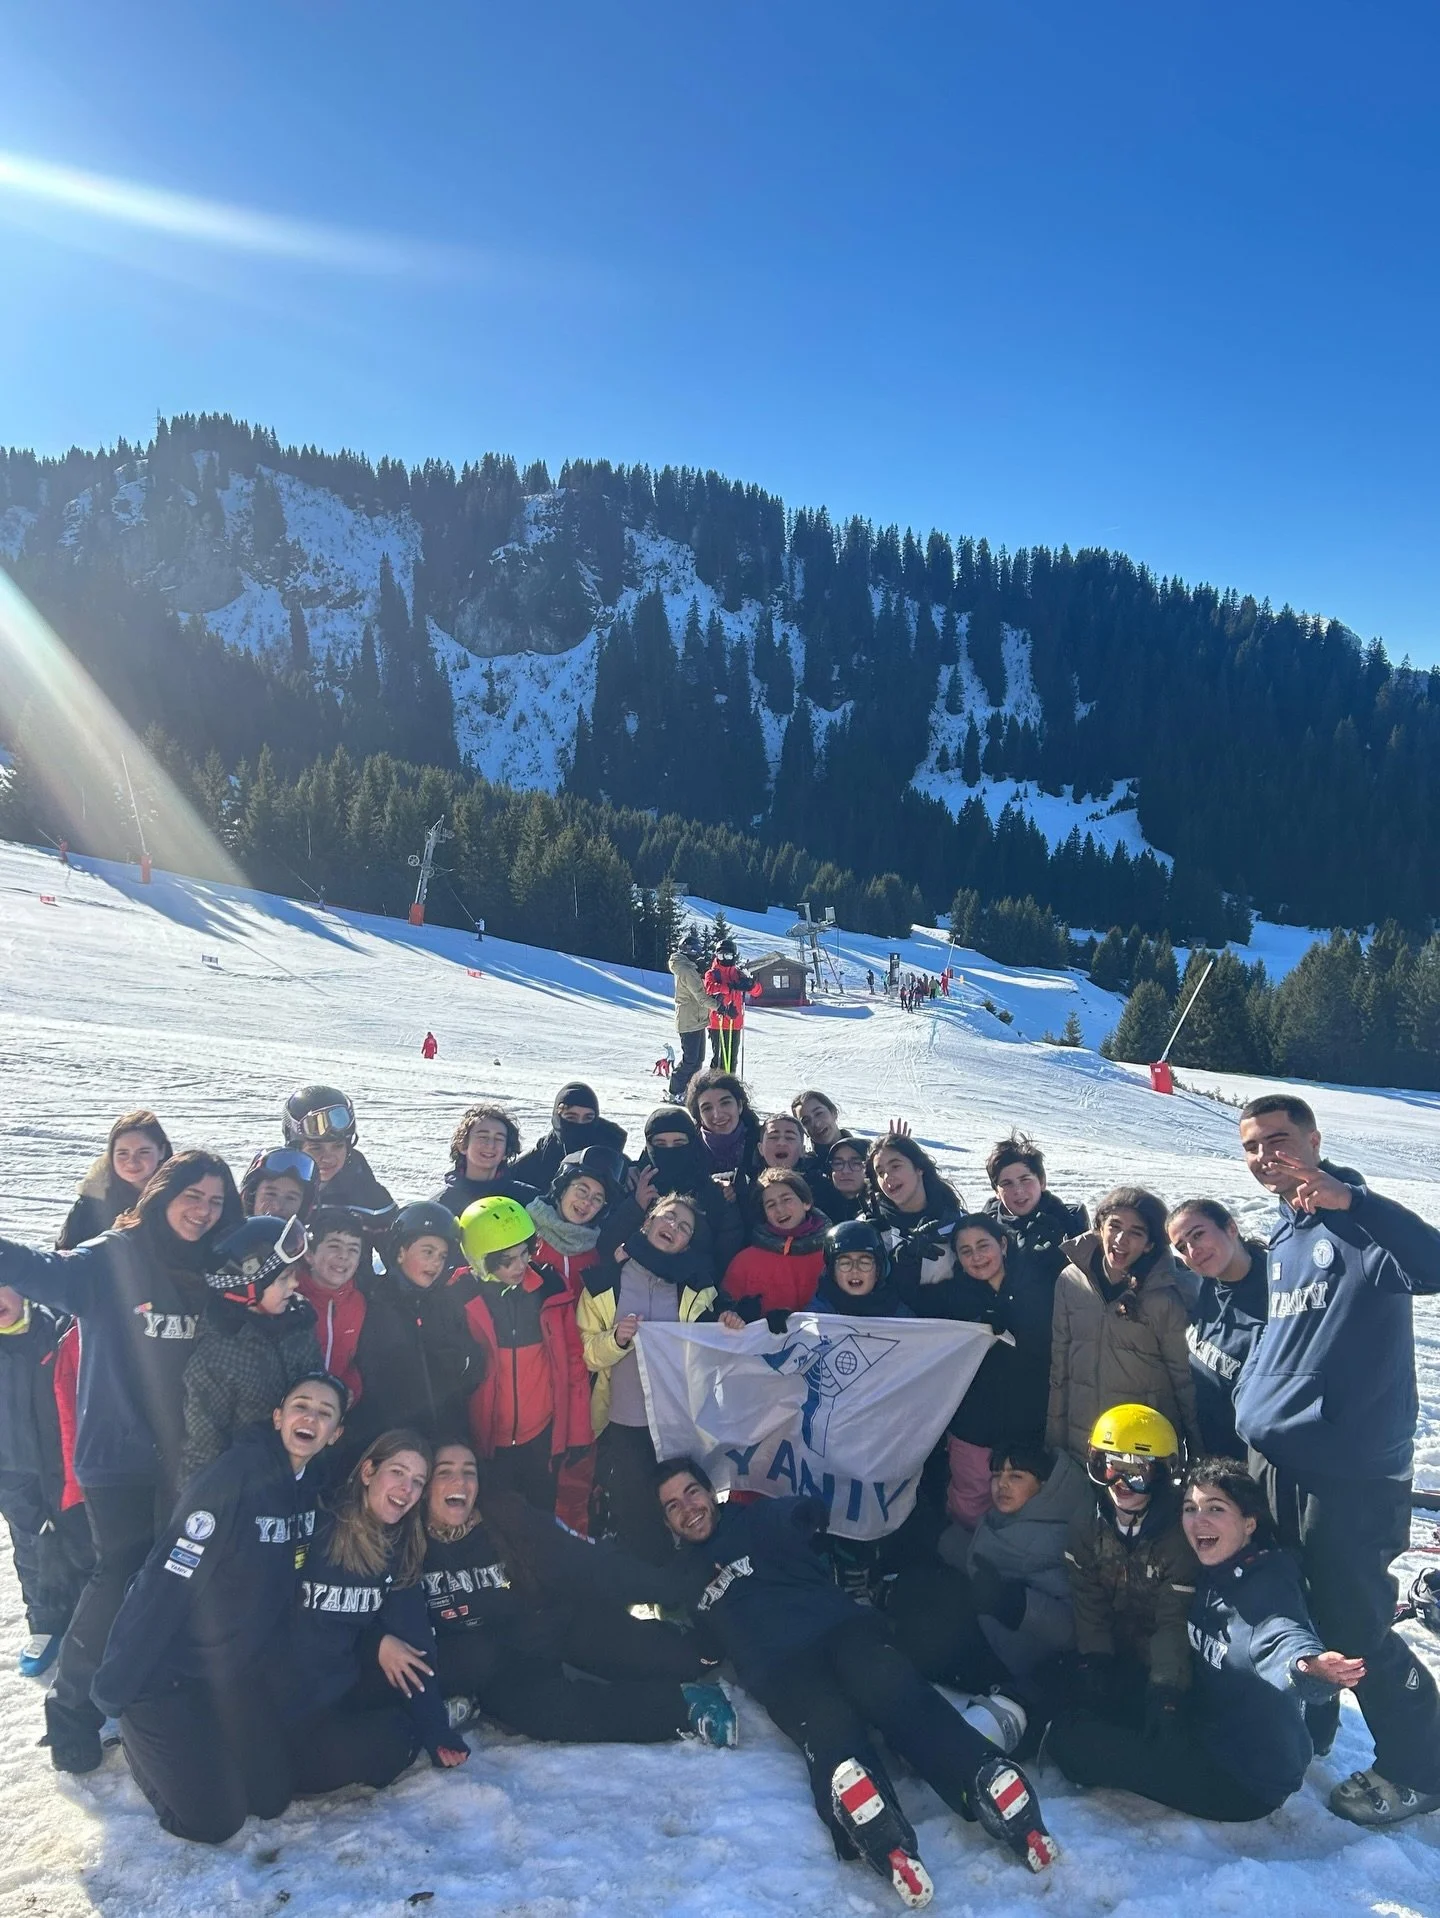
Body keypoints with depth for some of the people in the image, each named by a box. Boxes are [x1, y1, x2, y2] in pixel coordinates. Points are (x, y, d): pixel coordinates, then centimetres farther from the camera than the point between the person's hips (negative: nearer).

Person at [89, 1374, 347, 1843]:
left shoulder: (316, 1483, -4)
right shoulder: (233, 1474, -27)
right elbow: (166, 1581, -25)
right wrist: (116, 1687, -23)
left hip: (249, 1667, 7)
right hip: (176, 1667, -6)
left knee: (271, 1799, 9)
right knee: (212, 1820, -3)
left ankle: (212, 1738, 32)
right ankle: (142, 1729, 18)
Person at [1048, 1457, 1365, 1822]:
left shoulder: (1268, 1584, -23)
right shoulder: (1207, 1577, 2)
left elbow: (1282, 1636, -45)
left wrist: (1307, 1665, -67)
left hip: (1244, 1782, -9)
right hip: (1202, 1734, 9)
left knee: (1072, 1739, -15)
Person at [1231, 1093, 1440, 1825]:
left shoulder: (1357, 1221, -10)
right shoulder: (1282, 1237, 14)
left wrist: (1346, 1200, -40)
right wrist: (1247, 1410, 17)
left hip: (1353, 1466, -8)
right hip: (1274, 1458, 8)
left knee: (1353, 1626, 1)